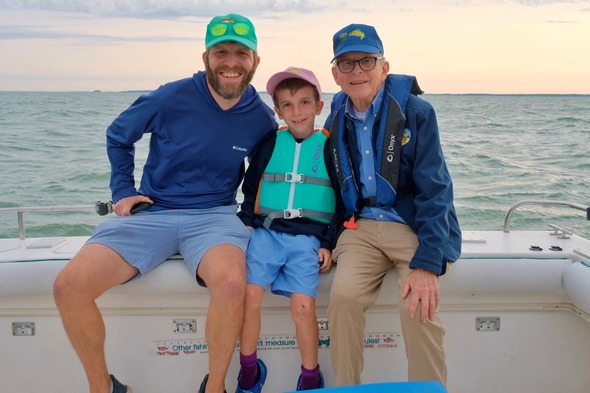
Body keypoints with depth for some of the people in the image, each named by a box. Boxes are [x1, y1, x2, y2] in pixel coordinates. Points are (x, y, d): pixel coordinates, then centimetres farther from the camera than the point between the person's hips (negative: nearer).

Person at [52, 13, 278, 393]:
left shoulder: (262, 118, -1)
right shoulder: (170, 98, -6)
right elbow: (117, 136, 12)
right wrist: (122, 192, 6)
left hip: (213, 215, 0)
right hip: (150, 212, 1)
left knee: (232, 283, -36)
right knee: (69, 286, -19)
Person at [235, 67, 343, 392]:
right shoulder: (271, 143, 10)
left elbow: (342, 201, 7)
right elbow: (250, 187, 15)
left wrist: (328, 243, 1)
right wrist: (246, 222, 1)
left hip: (308, 237, -1)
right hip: (265, 230, 2)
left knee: (303, 305, -16)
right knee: (250, 294, -16)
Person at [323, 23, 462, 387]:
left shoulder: (416, 112, -7)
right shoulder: (336, 119, 7)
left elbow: (435, 190, -13)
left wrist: (427, 264, -22)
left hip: (416, 227, -3)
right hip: (361, 227, 3)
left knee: (418, 305, -26)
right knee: (343, 294, -23)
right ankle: (346, 388, -3)